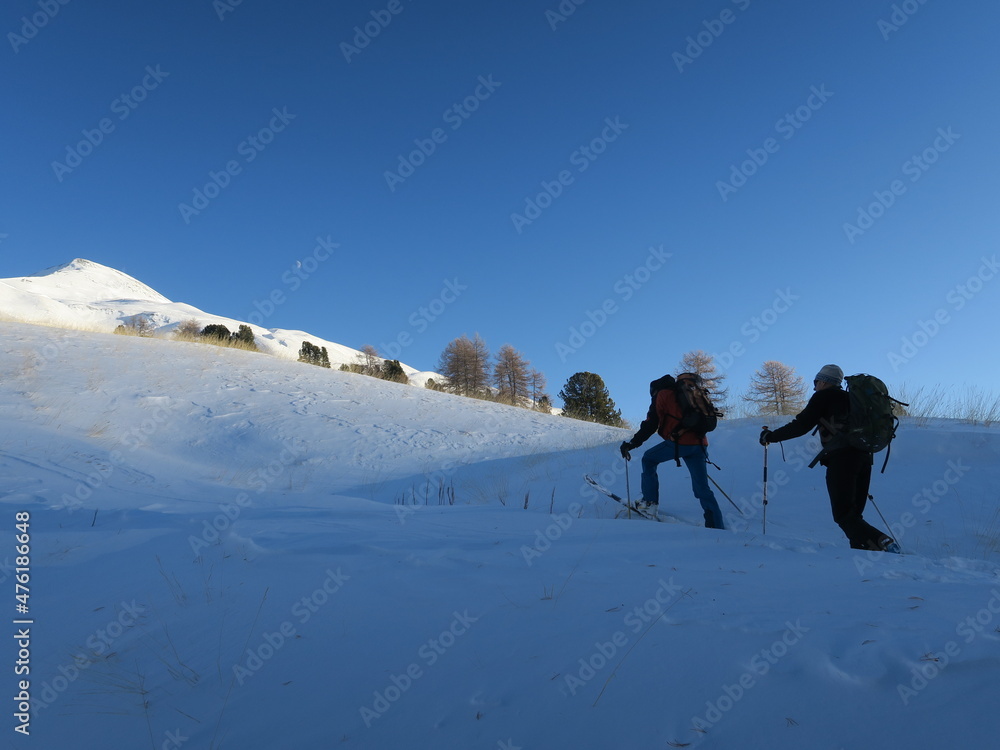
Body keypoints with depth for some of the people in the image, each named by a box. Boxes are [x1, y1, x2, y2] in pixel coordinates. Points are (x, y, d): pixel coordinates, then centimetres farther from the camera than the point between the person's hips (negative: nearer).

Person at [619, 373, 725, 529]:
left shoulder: (663, 394, 8)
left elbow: (651, 424, -1)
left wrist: (633, 443, 0)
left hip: (678, 442, -6)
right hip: (699, 444, 6)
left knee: (648, 459, 18)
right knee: (703, 489, 11)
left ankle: (650, 501, 10)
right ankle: (717, 527, 4)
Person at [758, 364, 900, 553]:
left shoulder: (823, 396, 4)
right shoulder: (850, 397, 26)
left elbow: (801, 425, -3)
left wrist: (771, 436, 6)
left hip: (841, 458, -8)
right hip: (863, 457, 8)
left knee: (844, 514, -7)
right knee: (854, 514, 12)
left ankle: (882, 542, -23)